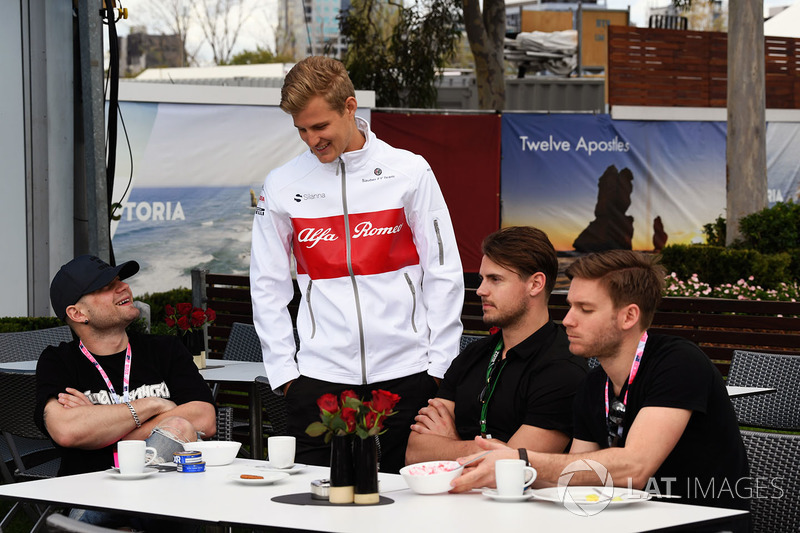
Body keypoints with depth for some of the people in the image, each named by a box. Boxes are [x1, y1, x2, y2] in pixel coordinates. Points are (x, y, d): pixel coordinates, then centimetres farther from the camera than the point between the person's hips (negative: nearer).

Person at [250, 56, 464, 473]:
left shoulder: (410, 172, 2)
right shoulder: (282, 186, 5)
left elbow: (443, 273, 4)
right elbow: (267, 286, 9)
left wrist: (439, 364, -1)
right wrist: (283, 369, 1)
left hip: (405, 375, -1)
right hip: (319, 377, 1)